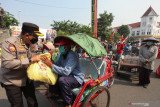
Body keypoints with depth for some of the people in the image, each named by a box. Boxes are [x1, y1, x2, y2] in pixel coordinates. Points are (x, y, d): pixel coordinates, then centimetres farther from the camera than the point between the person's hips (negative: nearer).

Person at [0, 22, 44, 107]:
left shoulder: (31, 44, 2)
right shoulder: (10, 43, -21)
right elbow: (7, 63, -31)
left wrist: (38, 59, -6)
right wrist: (29, 60, -32)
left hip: (27, 79, 6)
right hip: (12, 82, -6)